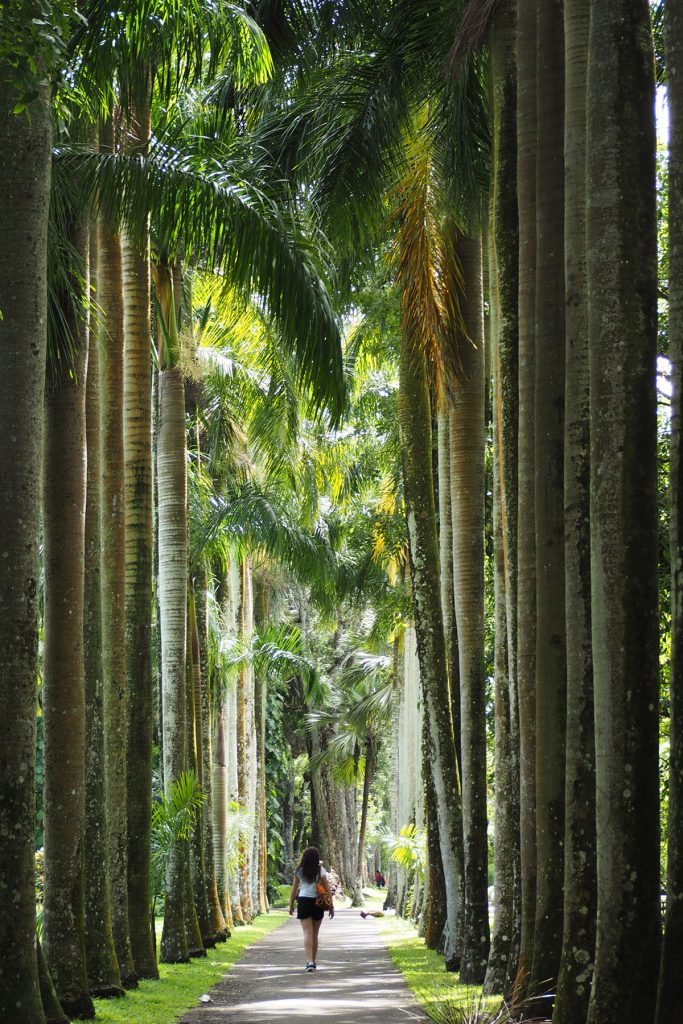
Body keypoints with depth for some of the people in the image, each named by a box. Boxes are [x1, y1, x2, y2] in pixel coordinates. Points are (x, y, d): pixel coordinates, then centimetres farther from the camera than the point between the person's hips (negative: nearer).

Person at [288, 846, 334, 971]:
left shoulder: (299, 871, -1)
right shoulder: (321, 871, -2)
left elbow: (294, 890, 3)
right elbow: (327, 889, -2)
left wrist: (291, 905, 13)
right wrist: (331, 907, 4)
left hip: (303, 902, -1)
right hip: (318, 903, 1)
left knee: (308, 933, -5)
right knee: (315, 934, 14)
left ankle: (310, 961, -20)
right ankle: (313, 961, 22)